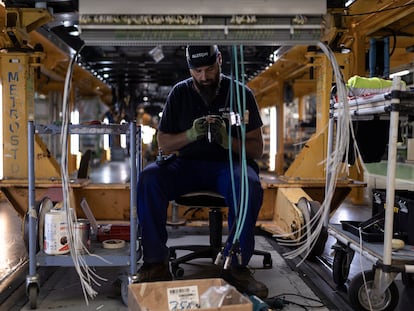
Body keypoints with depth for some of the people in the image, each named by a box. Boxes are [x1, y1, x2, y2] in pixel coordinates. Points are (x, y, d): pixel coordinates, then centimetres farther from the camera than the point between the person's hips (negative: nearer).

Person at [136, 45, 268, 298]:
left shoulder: (240, 93, -1)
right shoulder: (180, 93, 5)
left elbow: (257, 149, 0)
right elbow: (163, 143, 7)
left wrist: (228, 141, -20)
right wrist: (190, 135, -13)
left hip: (229, 163, -2)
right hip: (188, 165, 2)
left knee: (249, 186, -36)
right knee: (149, 178, -27)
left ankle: (236, 265, -21)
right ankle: (156, 263, -19)